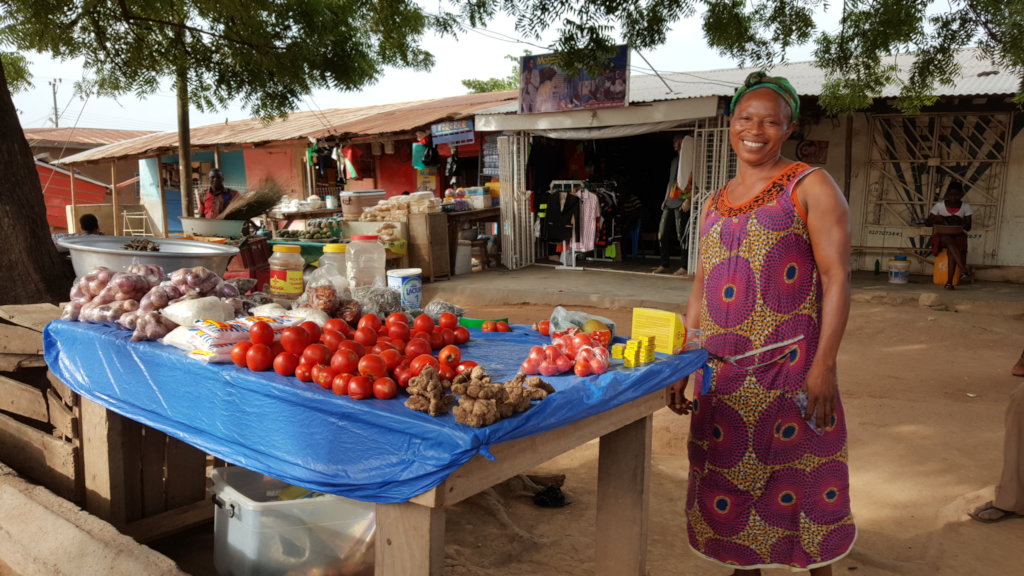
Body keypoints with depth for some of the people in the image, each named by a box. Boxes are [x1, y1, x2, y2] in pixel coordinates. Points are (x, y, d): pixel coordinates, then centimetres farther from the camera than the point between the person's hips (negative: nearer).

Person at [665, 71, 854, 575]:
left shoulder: (810, 187, -2)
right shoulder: (714, 204, 14)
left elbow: (836, 278, -8)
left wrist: (824, 367, -16)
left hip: (788, 364, -5)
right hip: (720, 370, 5)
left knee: (798, 478, 3)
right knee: (727, 477, 12)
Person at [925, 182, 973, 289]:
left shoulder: (965, 207, 3)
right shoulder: (939, 205, 0)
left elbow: (968, 227, 1)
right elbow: (927, 222, 3)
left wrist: (960, 221, -19)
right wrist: (935, 219, -19)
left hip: (958, 235, 0)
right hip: (941, 235, 0)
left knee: (951, 250, -35)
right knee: (948, 239, -39)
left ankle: (949, 282, -36)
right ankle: (963, 270, -47)